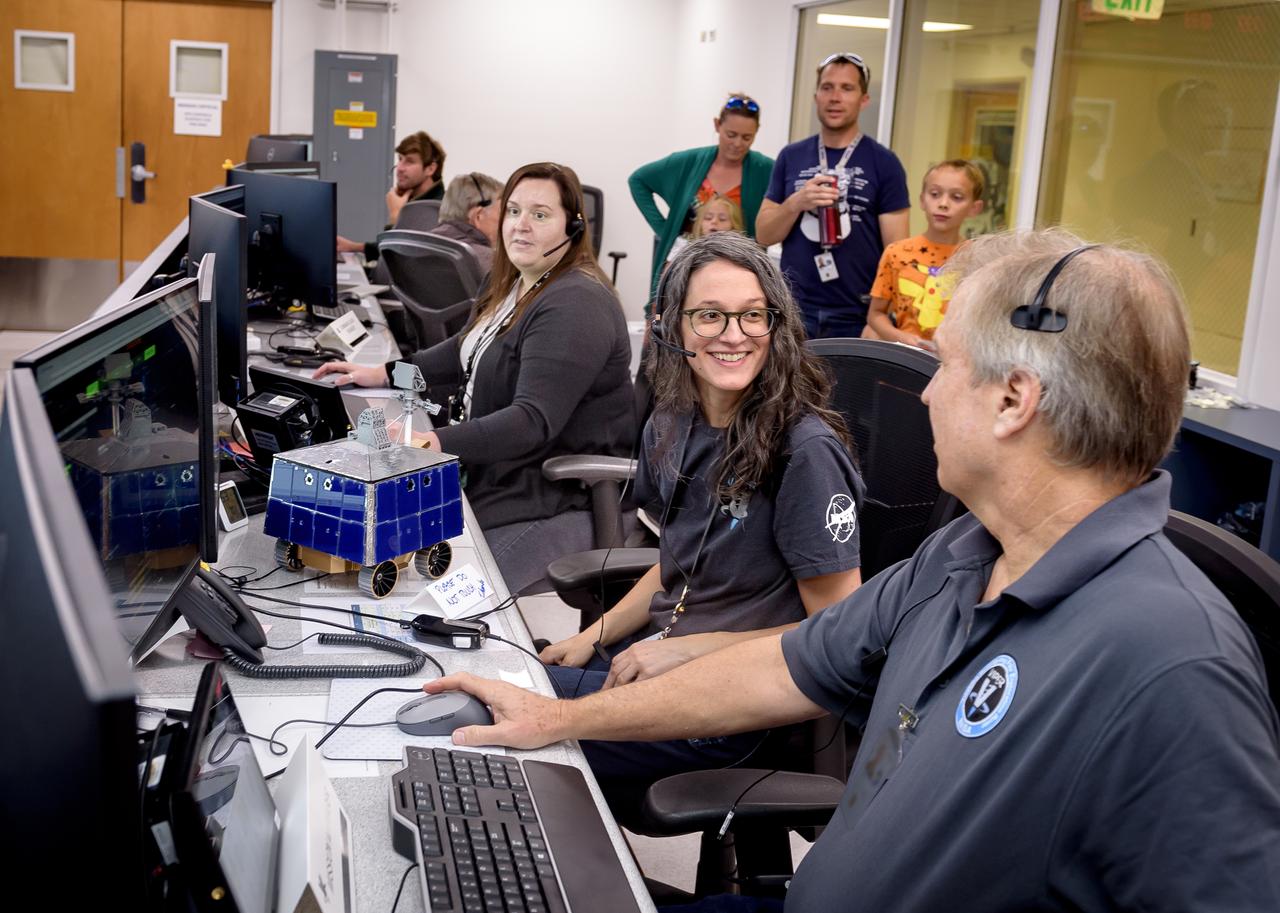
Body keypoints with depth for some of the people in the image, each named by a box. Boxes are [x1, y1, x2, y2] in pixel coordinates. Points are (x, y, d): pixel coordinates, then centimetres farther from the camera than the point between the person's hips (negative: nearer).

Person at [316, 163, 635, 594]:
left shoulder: (575, 306, -22)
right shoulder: (514, 285, 13)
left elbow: (533, 420, -30)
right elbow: (468, 352, 26)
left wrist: (439, 443, -41)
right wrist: (384, 373, 15)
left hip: (558, 498, -10)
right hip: (497, 473, 10)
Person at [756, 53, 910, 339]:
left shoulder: (883, 163, 0)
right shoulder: (791, 157, 9)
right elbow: (764, 236, 7)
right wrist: (796, 203, -11)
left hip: (857, 317, -2)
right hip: (794, 312, 2)